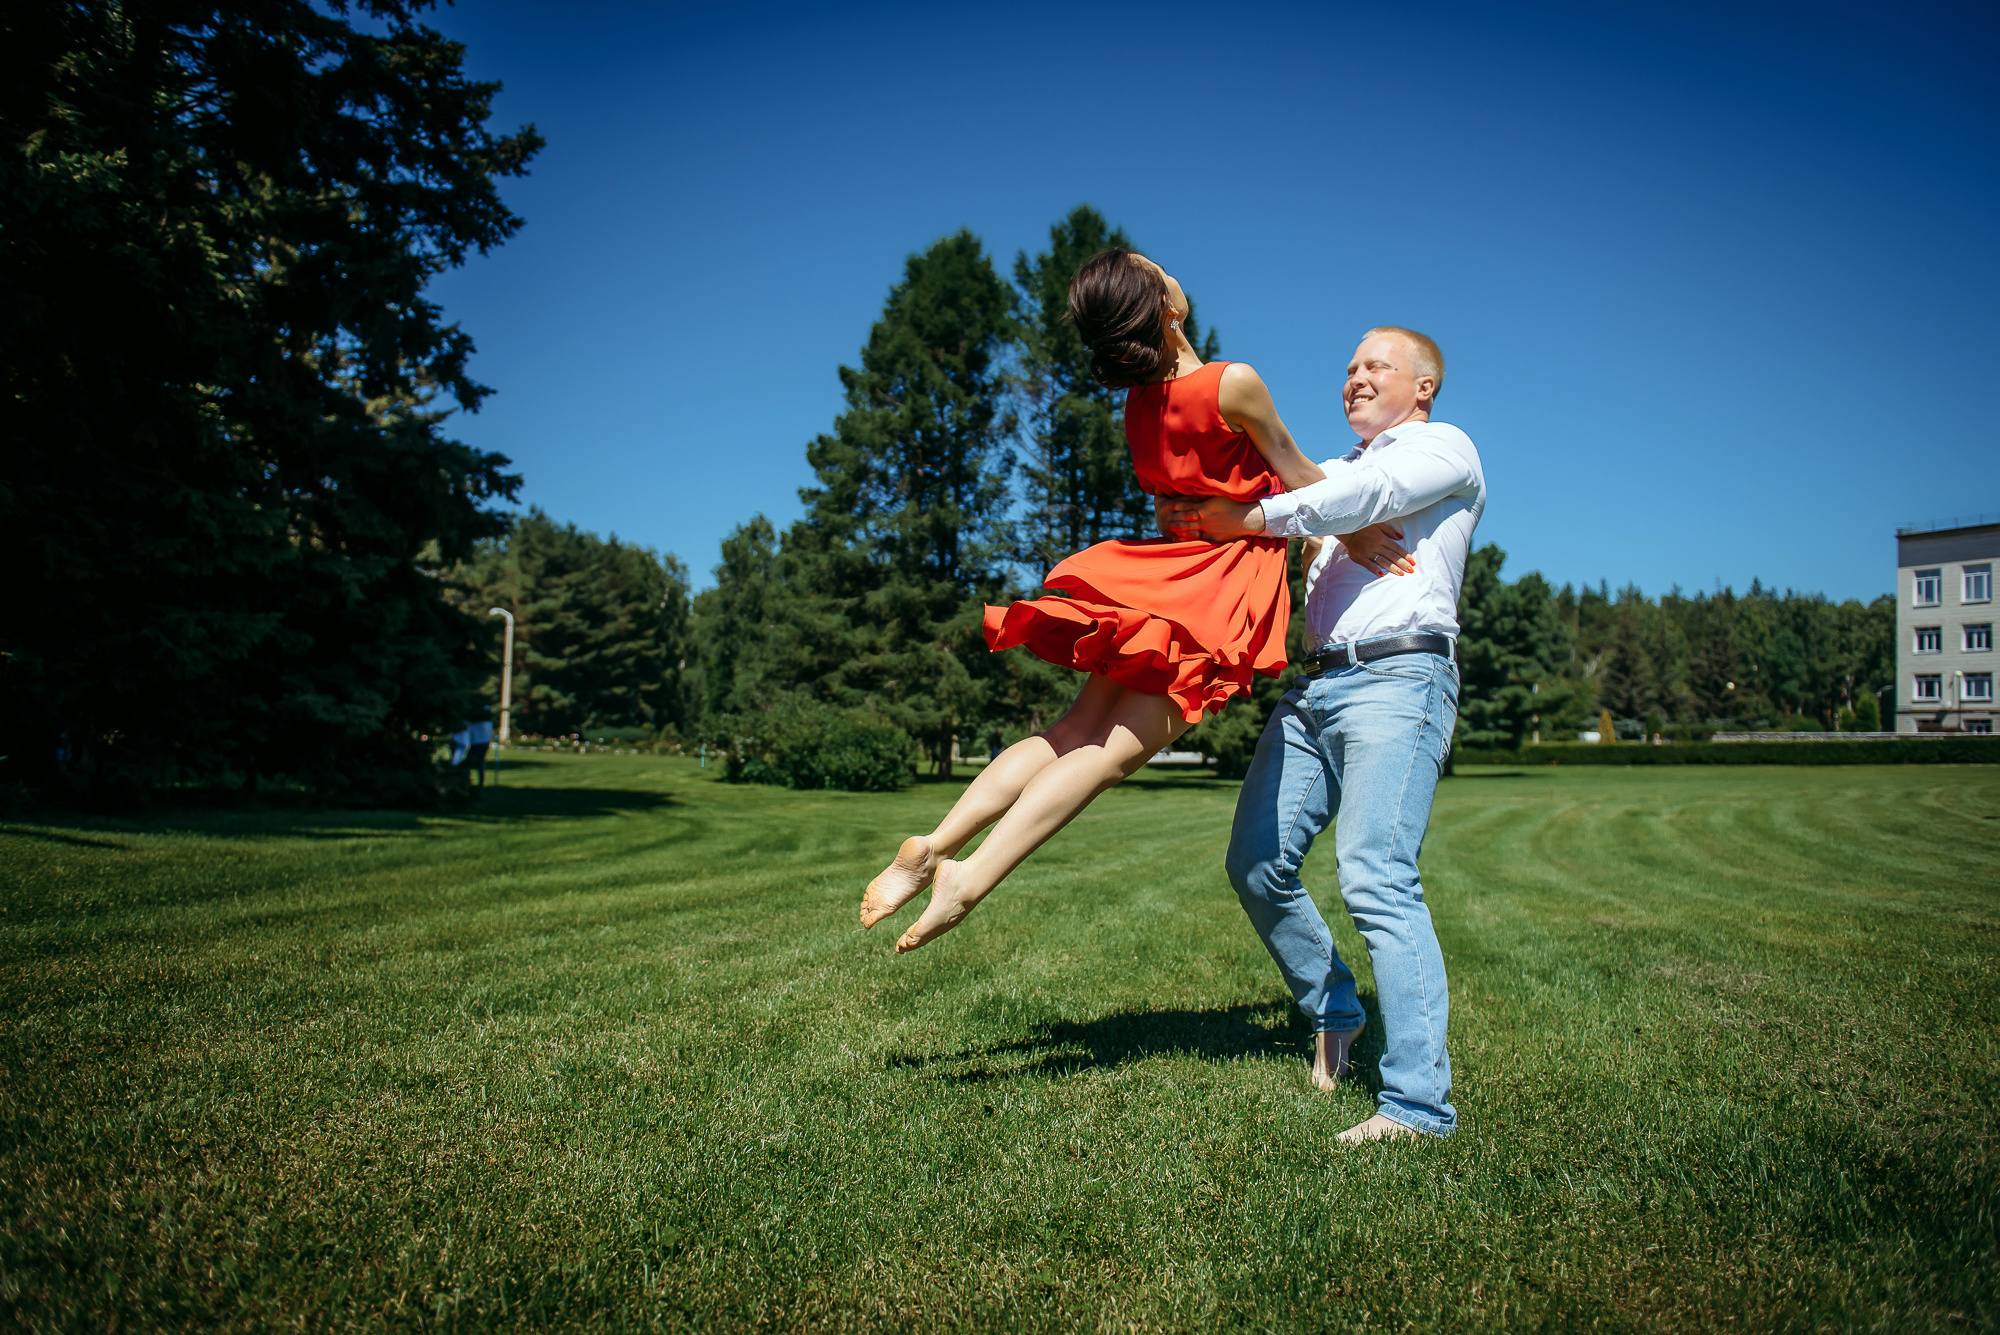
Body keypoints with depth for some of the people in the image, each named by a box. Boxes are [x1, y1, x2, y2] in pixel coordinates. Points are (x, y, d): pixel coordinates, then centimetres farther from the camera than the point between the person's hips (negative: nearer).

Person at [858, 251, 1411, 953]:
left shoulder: (1138, 403, 8)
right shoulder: (1235, 385, -15)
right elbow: (1298, 475, -3)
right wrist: (1360, 533, 13)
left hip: (1164, 572, 7)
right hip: (1216, 592, -7)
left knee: (1072, 732, 8)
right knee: (1112, 750, -9)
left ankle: (936, 844, -1)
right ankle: (970, 879, -17)